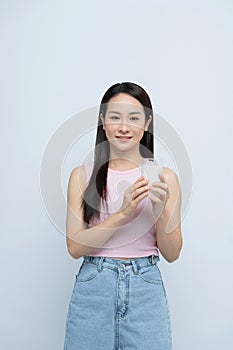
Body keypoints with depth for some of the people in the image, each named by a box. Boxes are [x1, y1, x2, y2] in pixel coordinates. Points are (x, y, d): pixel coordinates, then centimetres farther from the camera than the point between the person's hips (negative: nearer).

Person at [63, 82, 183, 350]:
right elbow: (75, 246, -8)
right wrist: (122, 213, -20)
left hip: (145, 290, 1)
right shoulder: (82, 175, -3)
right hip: (92, 288, 0)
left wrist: (160, 209, -19)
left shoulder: (164, 177, -3)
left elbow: (172, 254, -1)